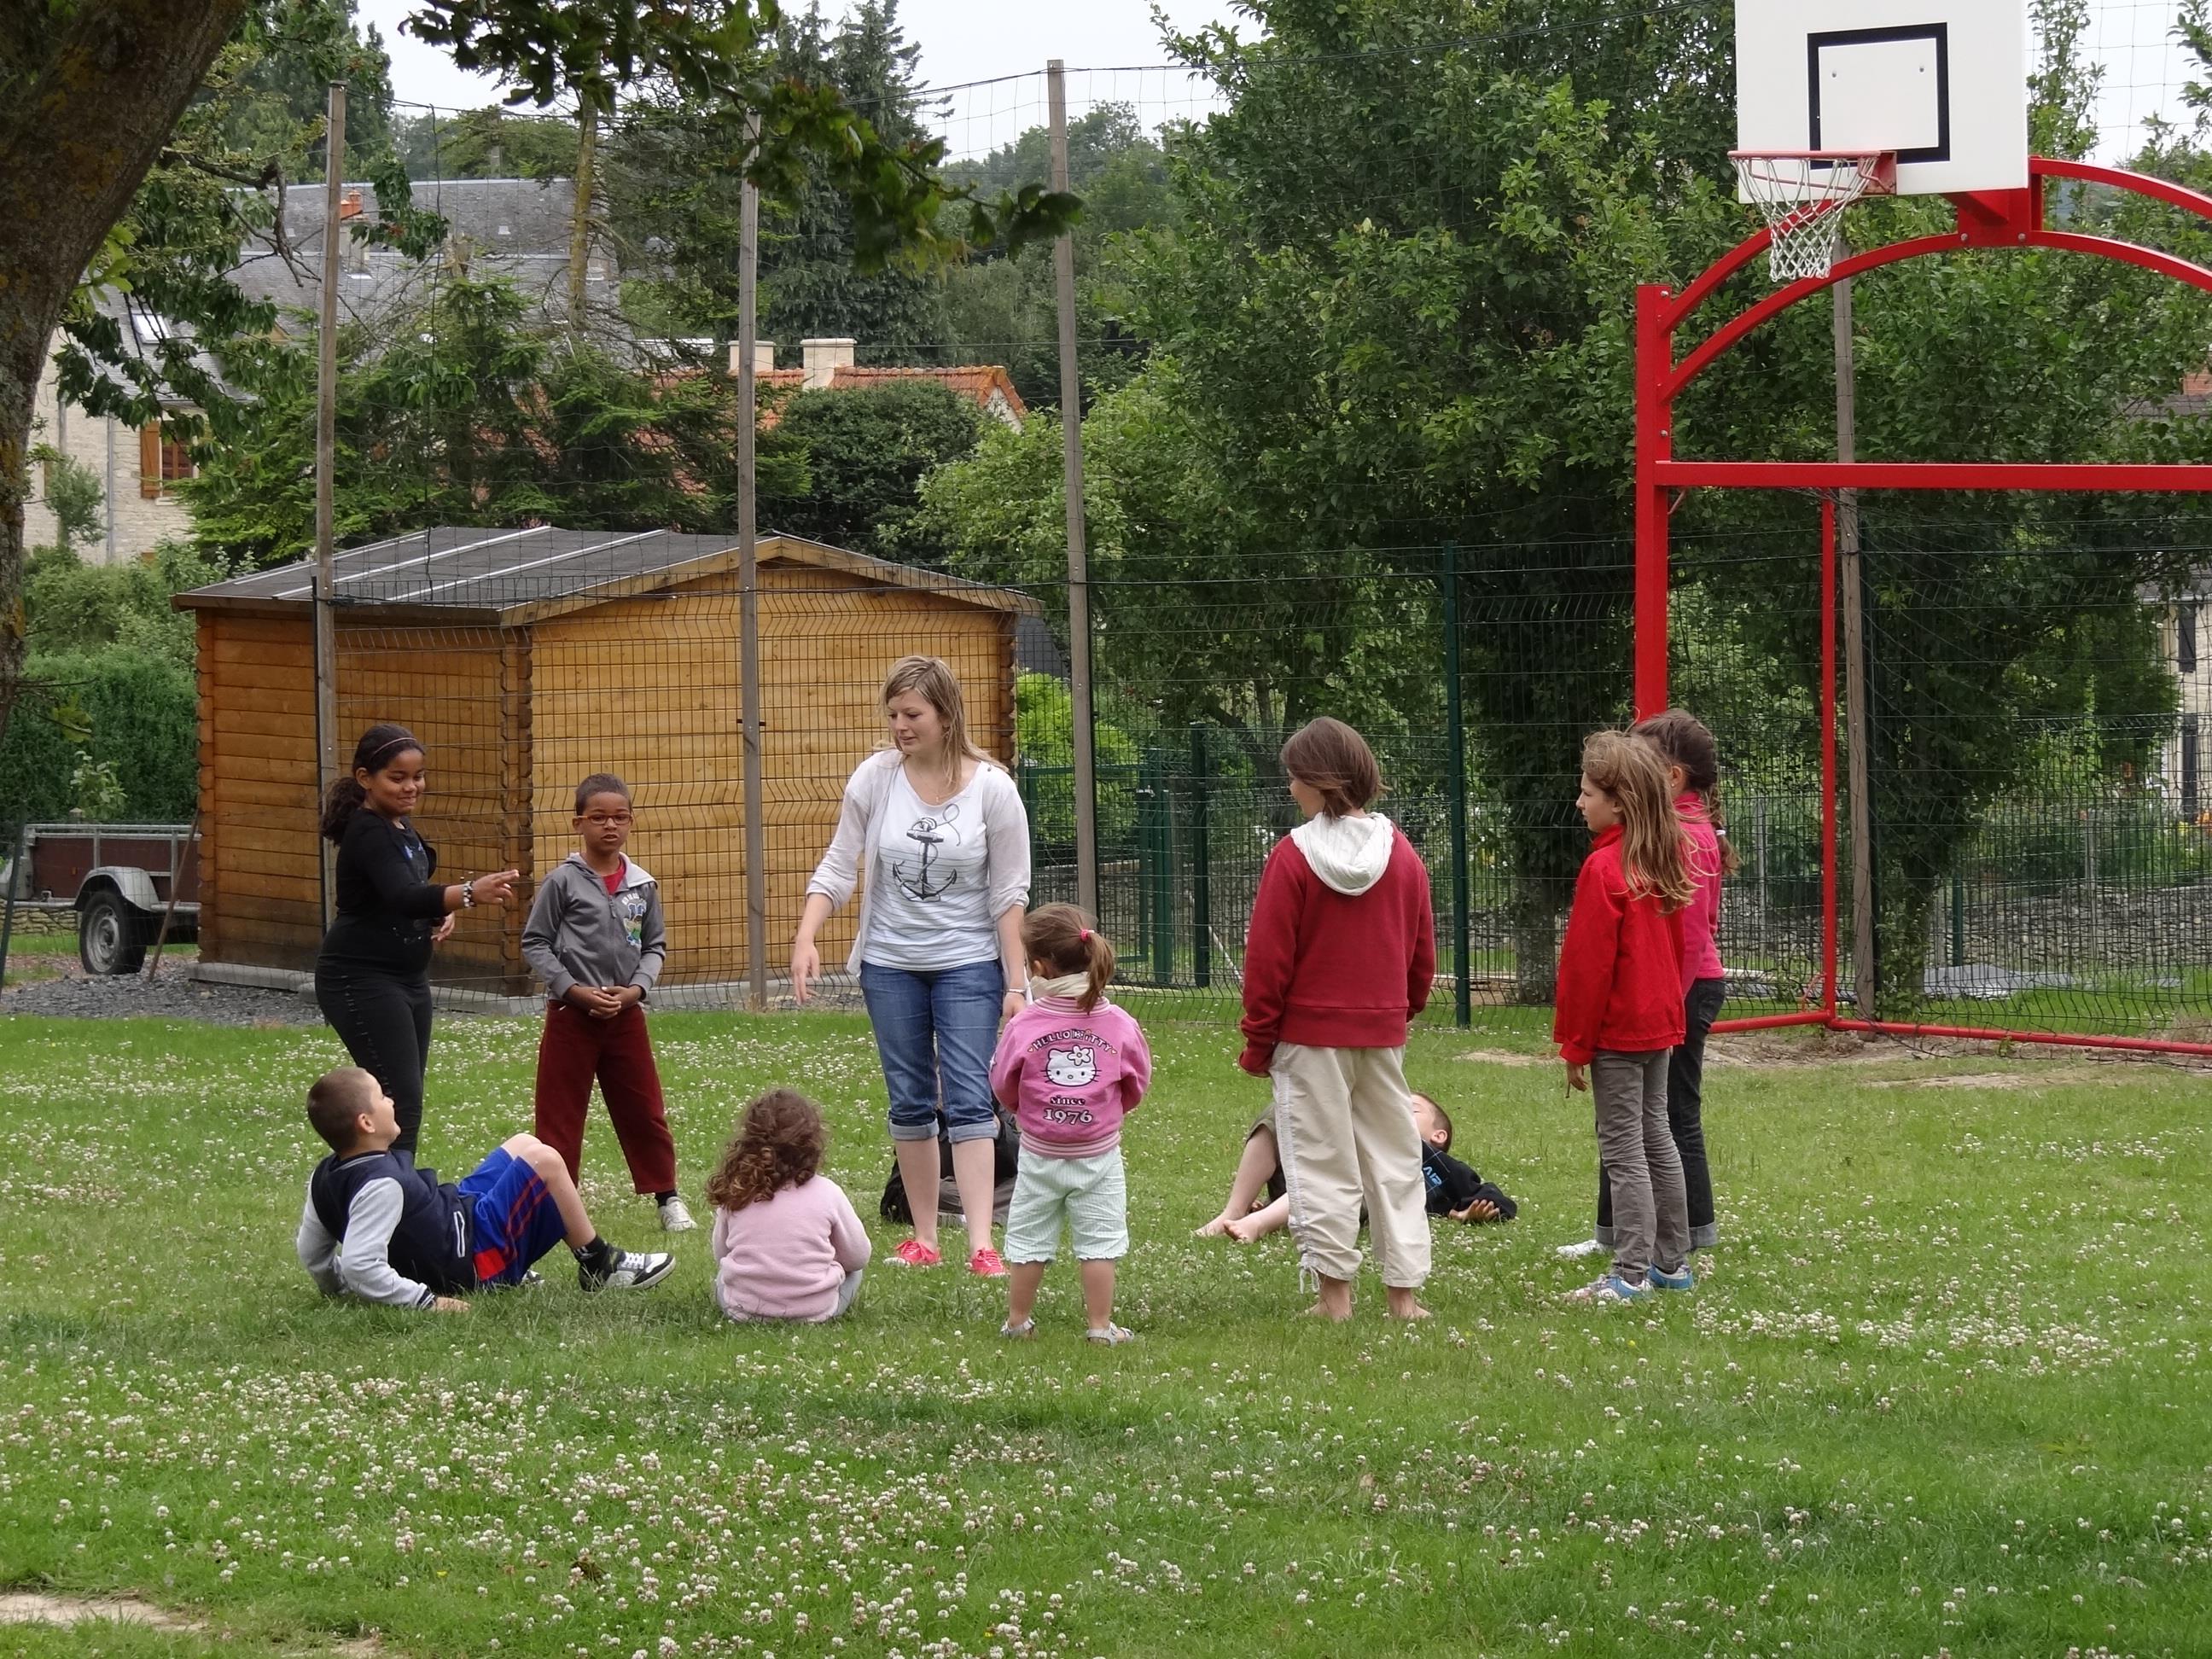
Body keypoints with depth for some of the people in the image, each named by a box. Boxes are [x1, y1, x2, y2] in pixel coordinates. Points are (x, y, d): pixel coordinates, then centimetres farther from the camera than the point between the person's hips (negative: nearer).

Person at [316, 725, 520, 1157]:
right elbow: (401, 896, -36)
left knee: (403, 1101, 11)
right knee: (400, 1101, -17)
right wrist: (468, 894, -51)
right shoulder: (367, 834, -19)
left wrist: (443, 914, 4)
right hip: (362, 980, -10)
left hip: (407, 977, 10)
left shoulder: (401, 827, 10)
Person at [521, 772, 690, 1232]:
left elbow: (655, 946, 10)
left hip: (626, 1015, 3)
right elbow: (534, 943, -4)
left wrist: (635, 989, -7)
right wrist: (575, 991, -13)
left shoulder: (641, 885, 4)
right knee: (560, 1115, 2)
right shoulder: (564, 881, -6)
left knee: (644, 1110, 8)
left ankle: (667, 1197, 17)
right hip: (571, 1015, -3)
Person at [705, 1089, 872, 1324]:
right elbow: (859, 1256, 4)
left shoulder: (734, 1193, -4)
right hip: (814, 1310, -2)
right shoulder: (827, 1193, -10)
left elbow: (720, 1254, 10)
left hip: (742, 1307, 2)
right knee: (854, 1269, 28)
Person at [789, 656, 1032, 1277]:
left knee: (968, 1098, -11)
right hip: (890, 964, 3)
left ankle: (981, 1244, -17)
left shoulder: (991, 788, -9)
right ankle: (924, 1239, 16)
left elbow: (1009, 893, -5)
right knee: (909, 1103, 8)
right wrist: (805, 939, -14)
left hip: (968, 965, -3)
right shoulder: (875, 778, -4)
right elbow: (838, 867, 0)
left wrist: (1016, 984, -7)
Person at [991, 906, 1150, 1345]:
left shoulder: (1023, 1026, -14)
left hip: (1039, 1156, 0)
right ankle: (1101, 1327, 7)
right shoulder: (1119, 1025, -9)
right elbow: (1137, 1086, 4)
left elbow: (1002, 1087, -1)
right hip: (1099, 1155, 0)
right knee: (1099, 1242, 7)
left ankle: (1018, 1320, 21)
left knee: (1027, 1241, 12)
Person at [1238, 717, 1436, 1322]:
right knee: (1393, 1158, 10)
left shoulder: (1293, 857, -12)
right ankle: (1405, 1289, 10)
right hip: (1383, 1034, 4)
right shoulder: (1401, 853, 2)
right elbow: (1423, 952, 10)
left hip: (1310, 1032, -4)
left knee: (1322, 1162, 3)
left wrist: (1257, 1040, -1)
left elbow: (1268, 958, -10)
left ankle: (1335, 1291, 3)